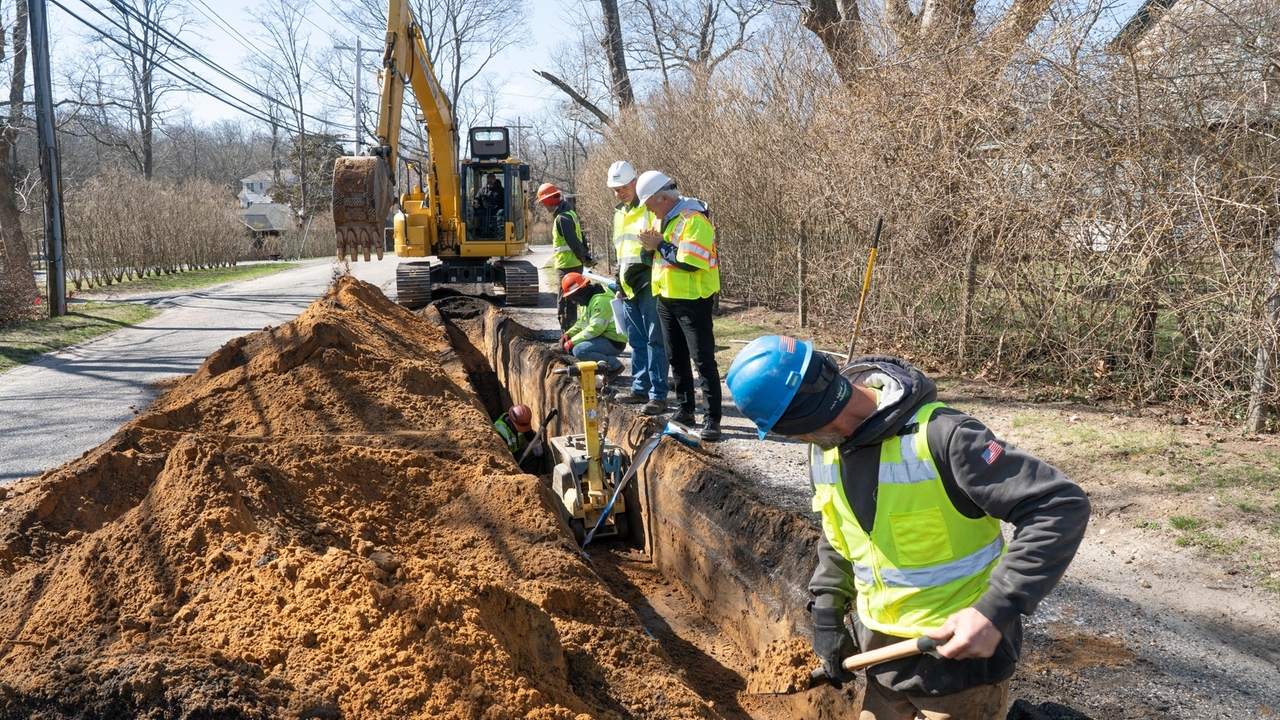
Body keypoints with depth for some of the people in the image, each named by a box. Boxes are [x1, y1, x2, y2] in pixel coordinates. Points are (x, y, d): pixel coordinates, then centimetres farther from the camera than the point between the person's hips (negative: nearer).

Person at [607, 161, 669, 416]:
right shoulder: (619, 213, 19)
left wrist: (653, 245, -27)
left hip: (649, 285, -9)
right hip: (629, 287, 9)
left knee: (655, 340, -6)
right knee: (637, 342, 14)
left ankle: (658, 395, -4)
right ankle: (641, 388, 23)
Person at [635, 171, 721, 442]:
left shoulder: (694, 219, -19)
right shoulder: (663, 217, 10)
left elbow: (689, 262, -27)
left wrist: (659, 244, -17)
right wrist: (651, 245, -7)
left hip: (693, 301, -9)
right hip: (666, 300, 9)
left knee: (703, 359, -5)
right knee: (676, 358, 15)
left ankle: (712, 418, -1)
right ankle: (685, 410, 27)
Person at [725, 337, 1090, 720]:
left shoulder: (939, 437, -28)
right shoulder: (826, 446, -3)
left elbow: (1061, 508, -27)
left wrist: (997, 611, -32)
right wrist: (827, 611, 5)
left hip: (960, 651, -6)